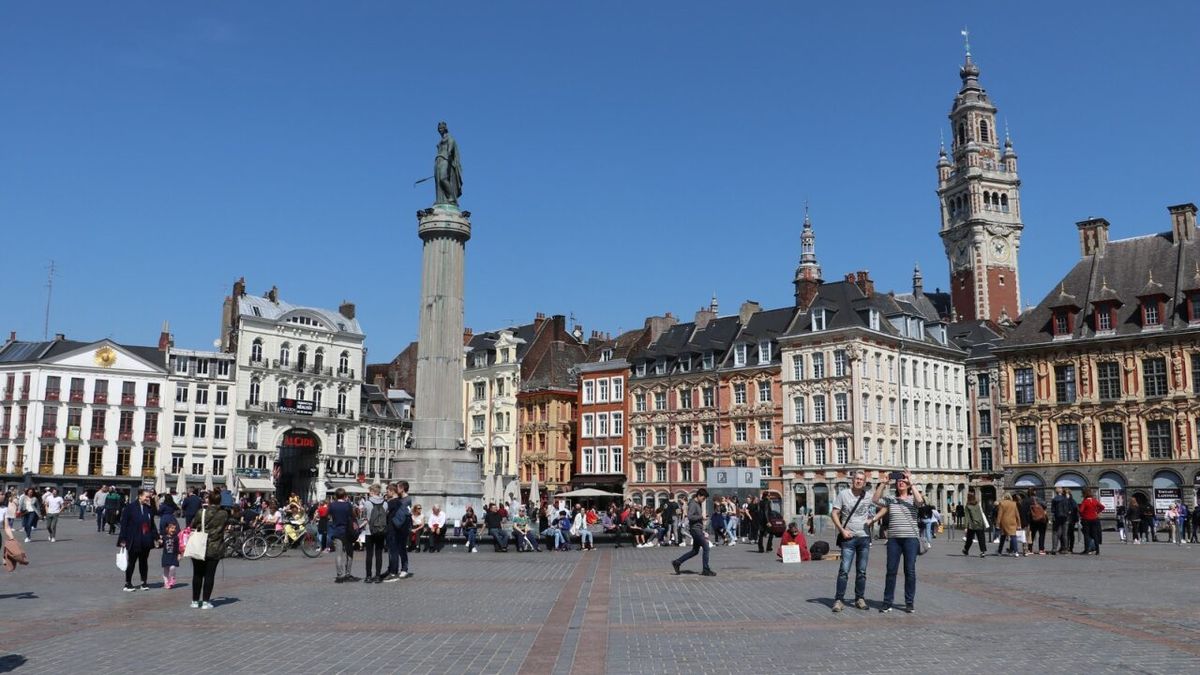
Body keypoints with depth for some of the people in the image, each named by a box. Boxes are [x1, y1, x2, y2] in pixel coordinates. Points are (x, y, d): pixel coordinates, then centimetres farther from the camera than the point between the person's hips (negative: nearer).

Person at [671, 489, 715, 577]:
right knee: (706, 548, -7)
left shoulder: (698, 504, 16)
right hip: (695, 529, -10)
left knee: (695, 551, 13)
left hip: (698, 529, 10)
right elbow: (690, 516, -25)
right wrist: (701, 517, -17)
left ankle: (677, 562, 18)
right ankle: (706, 570, 0)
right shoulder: (692, 504, -13)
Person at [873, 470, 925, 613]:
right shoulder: (890, 498, 9)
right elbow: (876, 500, -4)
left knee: (910, 571, 2)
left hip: (910, 538, -2)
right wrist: (883, 483, -9)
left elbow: (920, 501, -18)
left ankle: (910, 603, 11)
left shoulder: (913, 498, 4)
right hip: (893, 539, 2)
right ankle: (887, 602, 10)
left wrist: (911, 483, -15)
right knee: (891, 570, 4)